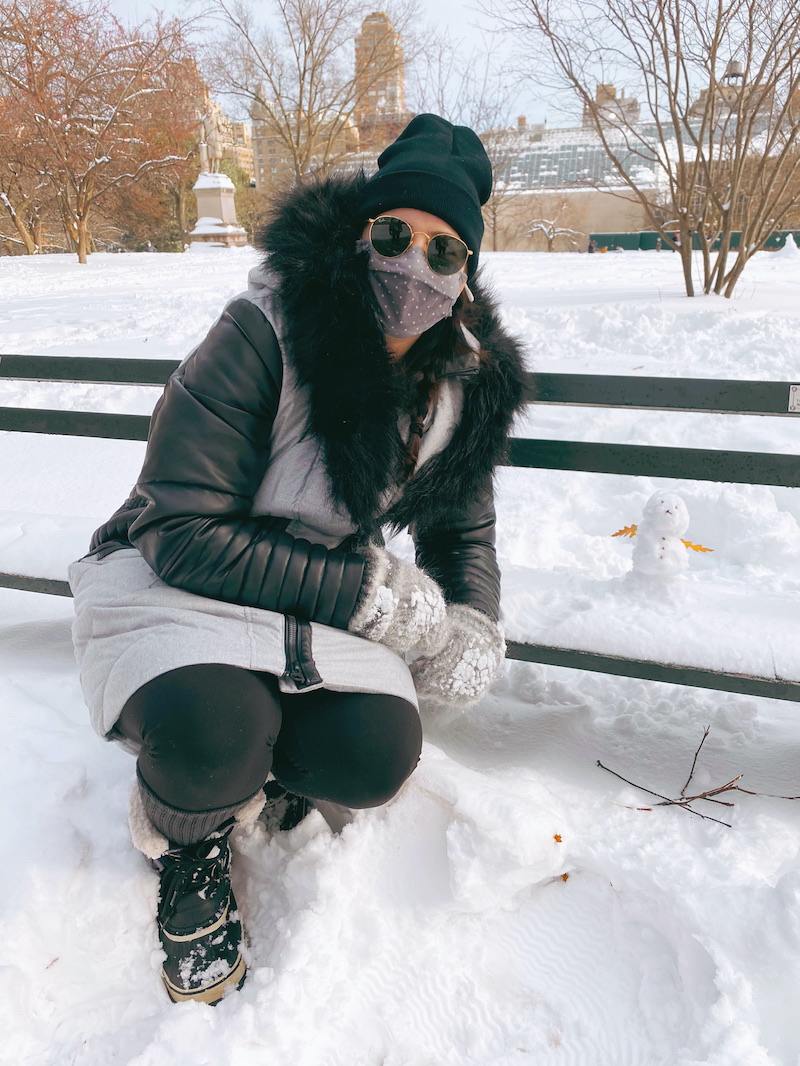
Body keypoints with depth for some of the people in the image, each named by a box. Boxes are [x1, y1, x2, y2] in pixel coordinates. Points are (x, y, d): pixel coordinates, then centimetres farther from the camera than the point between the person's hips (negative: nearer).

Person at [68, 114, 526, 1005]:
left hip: (332, 591, 4)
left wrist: (473, 623, -11)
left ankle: (270, 762, 17)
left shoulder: (469, 381, -5)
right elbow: (184, 532, -24)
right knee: (212, 730, -34)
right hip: (173, 577, -4)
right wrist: (371, 594, -25)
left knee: (375, 757, -22)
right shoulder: (267, 334, -24)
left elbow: (462, 528, 10)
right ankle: (187, 845, 6)